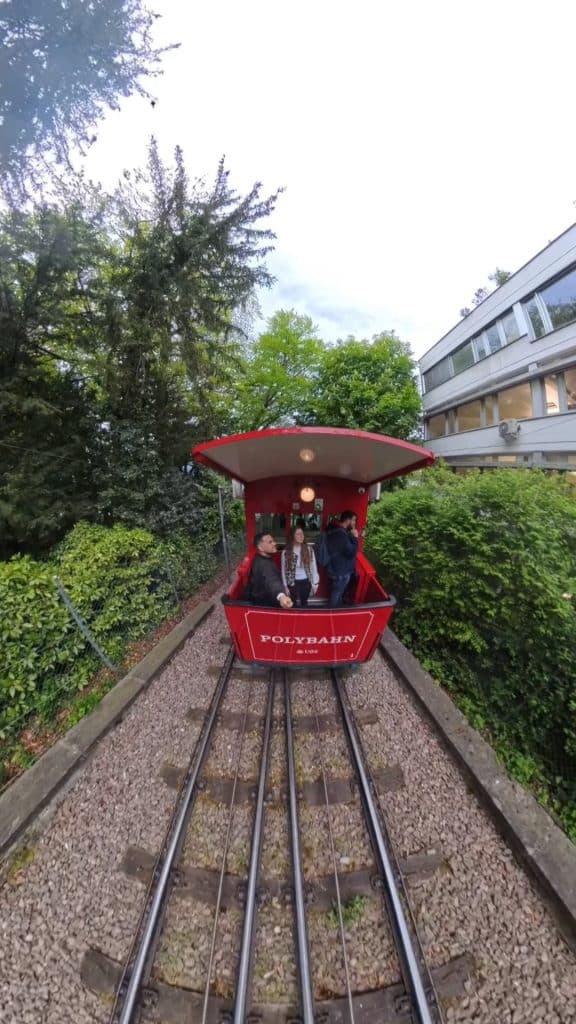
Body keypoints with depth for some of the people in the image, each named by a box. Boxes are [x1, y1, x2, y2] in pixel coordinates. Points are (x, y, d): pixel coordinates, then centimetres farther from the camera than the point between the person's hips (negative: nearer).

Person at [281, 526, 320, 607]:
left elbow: (313, 567, -2)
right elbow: (284, 570, -4)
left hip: (306, 582, 1)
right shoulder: (286, 552, -10)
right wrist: (285, 586, -3)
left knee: (304, 603, 20)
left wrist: (315, 583, -2)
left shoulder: (309, 549, -7)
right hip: (293, 583, -1)